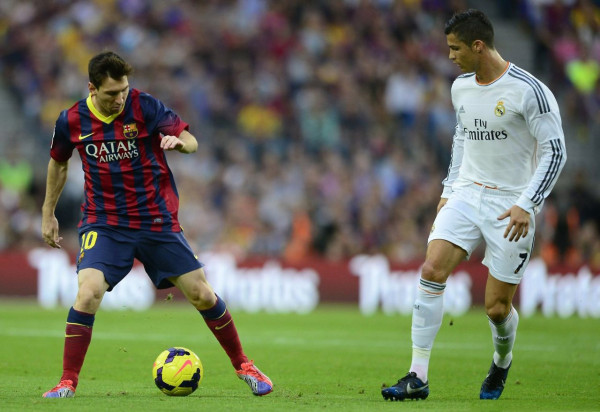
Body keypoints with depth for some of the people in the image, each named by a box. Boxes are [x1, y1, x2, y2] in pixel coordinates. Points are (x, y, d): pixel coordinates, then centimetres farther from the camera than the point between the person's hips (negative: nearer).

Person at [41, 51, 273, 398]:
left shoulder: (146, 106, -11)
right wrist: (48, 213, 19)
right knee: (88, 292, -22)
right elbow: (59, 163, 15)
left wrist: (178, 141, -38)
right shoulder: (72, 121, -4)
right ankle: (68, 383, -12)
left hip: (158, 221, 0)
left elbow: (191, 141, -14)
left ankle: (243, 366, 22)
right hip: (104, 223, 0)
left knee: (202, 294, 3)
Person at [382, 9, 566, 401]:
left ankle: (502, 363, 34)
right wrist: (449, 189, 18)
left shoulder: (529, 90, -15)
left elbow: (555, 152, -13)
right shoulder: (461, 86, 7)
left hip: (511, 205, -5)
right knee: (432, 270, -17)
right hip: (467, 194, 5)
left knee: (497, 307, -2)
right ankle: (418, 377, -15)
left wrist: (527, 205, -20)